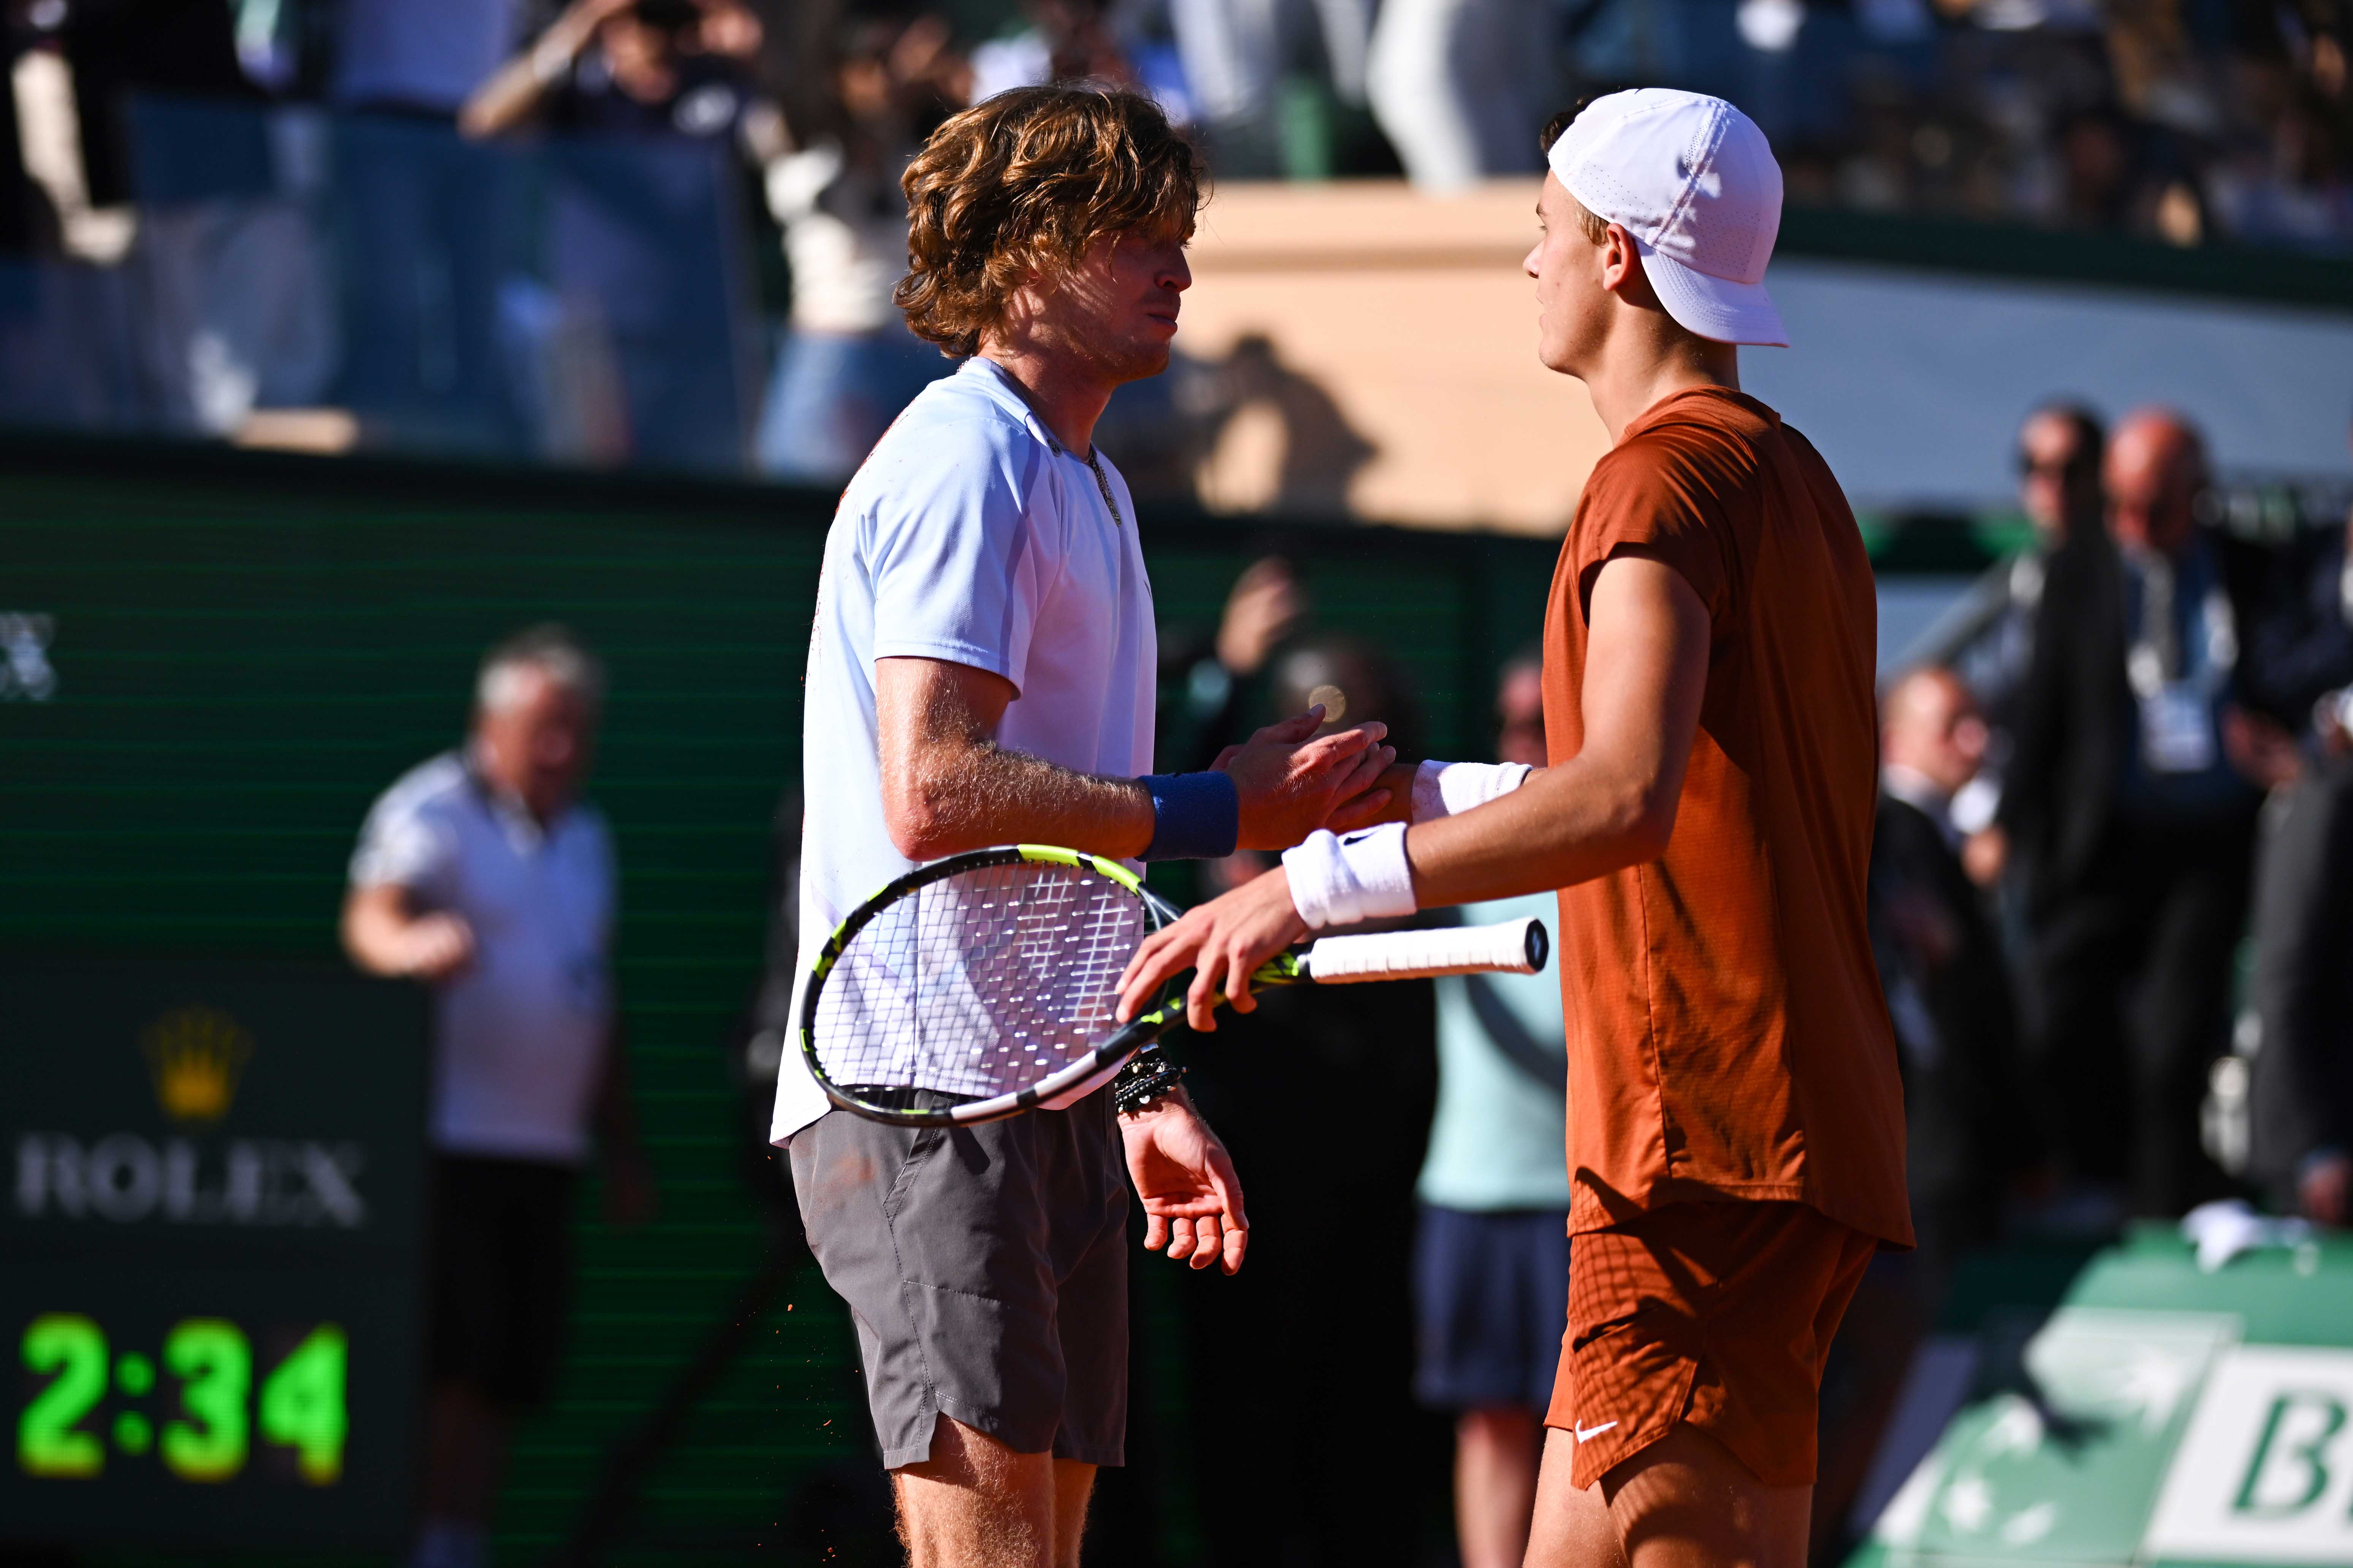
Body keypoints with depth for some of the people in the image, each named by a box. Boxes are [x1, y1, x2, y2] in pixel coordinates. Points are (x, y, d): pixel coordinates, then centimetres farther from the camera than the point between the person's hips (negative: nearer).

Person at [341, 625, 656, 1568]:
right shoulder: (433, 813, -3)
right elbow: (370, 920, -22)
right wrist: (412, 946, -46)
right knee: (449, 1361, -14)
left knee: (513, 1374, 3)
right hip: (446, 1137, -7)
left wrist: (623, 1150, 23)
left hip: (546, 1147, 7)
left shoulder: (585, 837, 19)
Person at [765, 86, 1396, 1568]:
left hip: (1045, 1099, 10)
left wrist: (1143, 1091, 23)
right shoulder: (967, 462, -9)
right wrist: (1222, 811, -17)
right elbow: (935, 791, -21)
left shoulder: (1084, 486, 22)